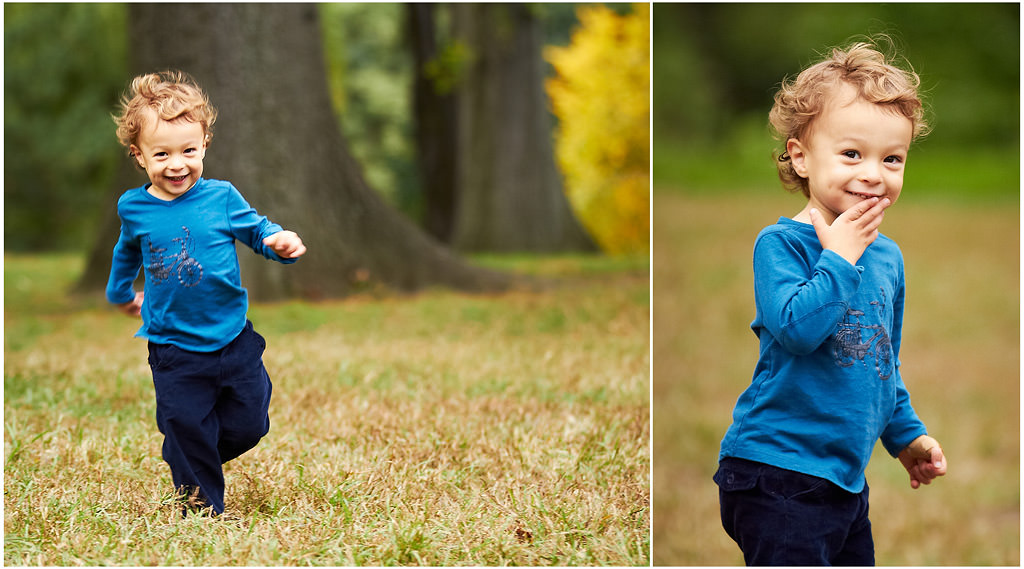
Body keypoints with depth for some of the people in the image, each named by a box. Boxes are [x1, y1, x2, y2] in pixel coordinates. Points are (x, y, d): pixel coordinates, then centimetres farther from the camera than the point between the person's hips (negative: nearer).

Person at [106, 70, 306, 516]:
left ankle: (206, 451, 36)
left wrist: (281, 242, -16)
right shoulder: (134, 209, -1)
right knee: (186, 431, -2)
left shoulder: (221, 197, -6)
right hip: (174, 351, -1)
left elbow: (256, 229, 8)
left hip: (234, 340, 1)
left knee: (249, 426, 6)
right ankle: (202, 508, 13)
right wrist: (120, 293, 37)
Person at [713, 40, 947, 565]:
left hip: (846, 474, 8)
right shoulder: (780, 244, -13)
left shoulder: (888, 256, 11)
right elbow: (796, 327, -29)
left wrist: (906, 435, 25)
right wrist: (841, 256, -22)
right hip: (778, 473, -8)